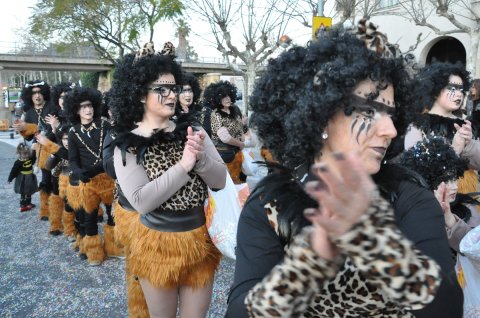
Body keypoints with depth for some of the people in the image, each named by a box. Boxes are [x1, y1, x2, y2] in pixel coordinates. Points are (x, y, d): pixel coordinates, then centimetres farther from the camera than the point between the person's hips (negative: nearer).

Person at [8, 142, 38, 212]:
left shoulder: (31, 159, -6)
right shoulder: (18, 162, -19)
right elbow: (13, 171, -13)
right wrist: (10, 179, -8)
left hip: (30, 179, 6)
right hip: (22, 180, -6)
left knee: (29, 192, 20)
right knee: (23, 193, 3)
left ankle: (28, 203, 36)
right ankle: (23, 206, 12)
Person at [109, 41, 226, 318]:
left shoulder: (193, 130, -3)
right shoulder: (127, 146, -10)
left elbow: (220, 180, -6)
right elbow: (141, 201, -22)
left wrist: (201, 158, -25)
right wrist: (184, 165, -25)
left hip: (200, 239, 2)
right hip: (157, 242, -2)